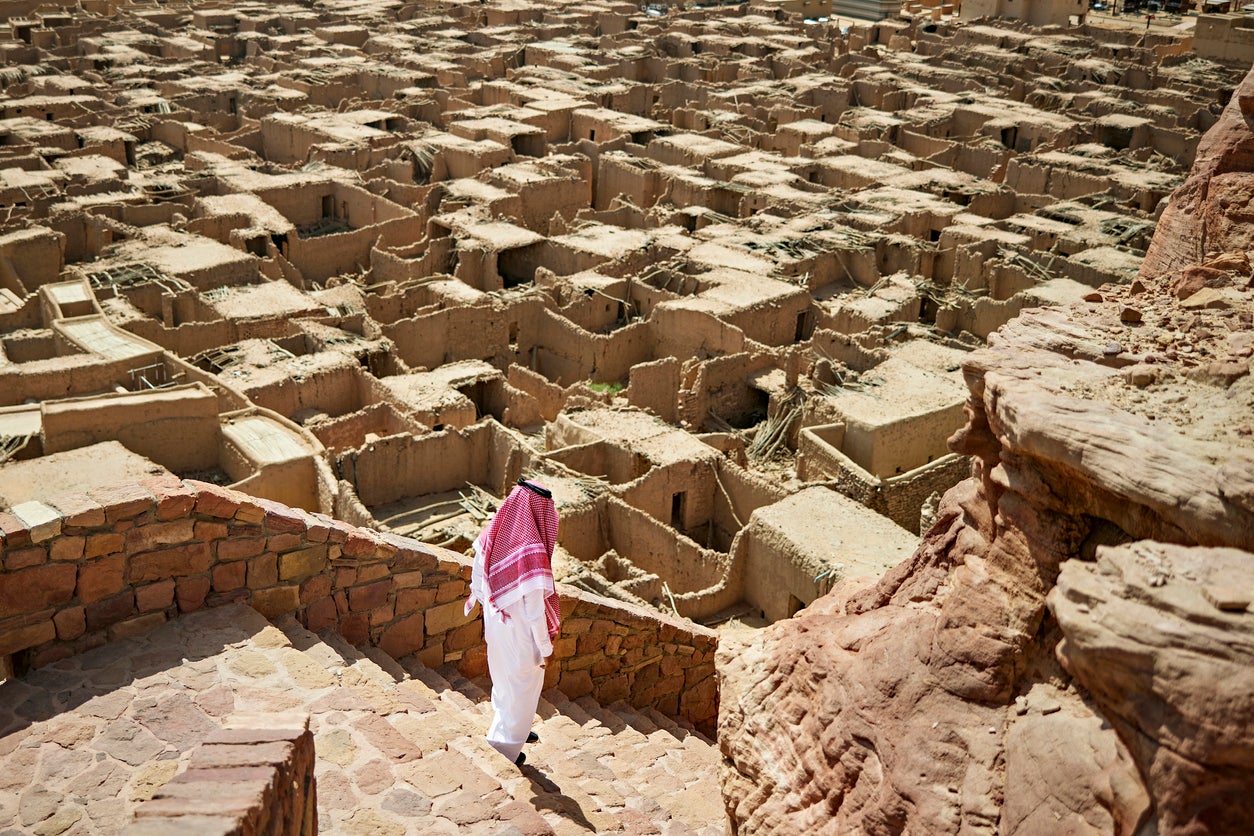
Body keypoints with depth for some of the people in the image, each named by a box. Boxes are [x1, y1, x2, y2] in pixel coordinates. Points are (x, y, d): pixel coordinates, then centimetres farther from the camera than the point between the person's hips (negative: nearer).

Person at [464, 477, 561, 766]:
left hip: (495, 627, 7)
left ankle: (514, 730, 53)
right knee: (520, 689, 17)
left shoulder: (489, 538, -12)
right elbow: (535, 610, -25)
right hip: (521, 637, -7)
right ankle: (505, 749, 33)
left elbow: (477, 585, 1)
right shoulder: (531, 552, -33)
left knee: (503, 680, 29)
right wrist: (545, 648, -12)